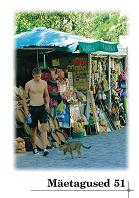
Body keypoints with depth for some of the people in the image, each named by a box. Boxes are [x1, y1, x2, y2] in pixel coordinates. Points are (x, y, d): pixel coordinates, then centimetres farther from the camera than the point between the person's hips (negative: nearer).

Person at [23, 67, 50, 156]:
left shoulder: (44, 83, 4)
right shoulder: (28, 84, -5)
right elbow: (25, 98, 1)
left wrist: (47, 103, -1)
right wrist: (26, 110, -5)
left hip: (42, 107, 2)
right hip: (33, 108, -2)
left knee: (44, 128, -10)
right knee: (33, 129, 8)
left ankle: (45, 148, -14)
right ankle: (34, 147, 24)